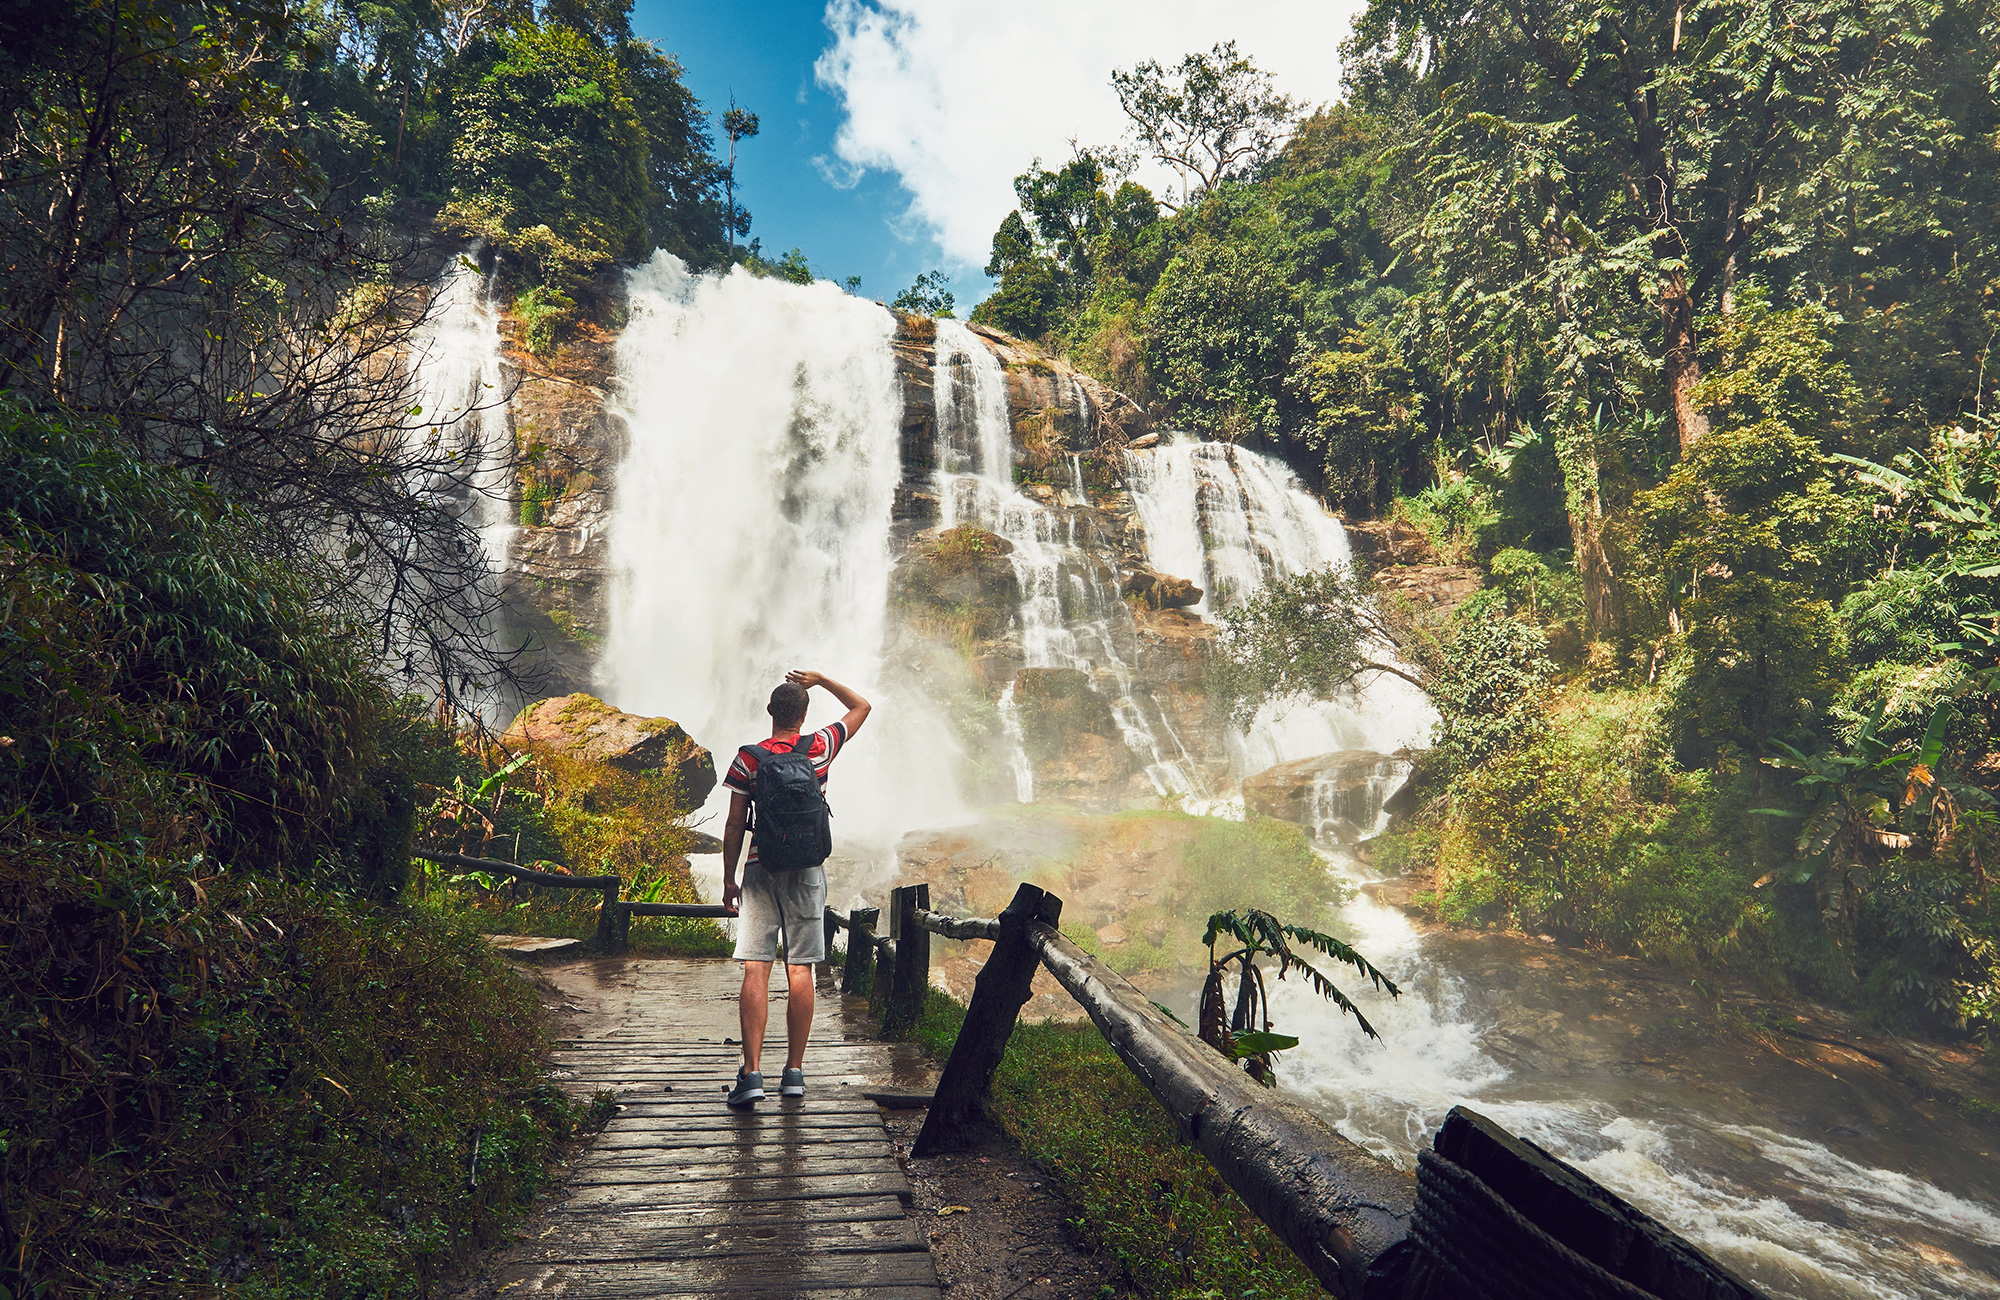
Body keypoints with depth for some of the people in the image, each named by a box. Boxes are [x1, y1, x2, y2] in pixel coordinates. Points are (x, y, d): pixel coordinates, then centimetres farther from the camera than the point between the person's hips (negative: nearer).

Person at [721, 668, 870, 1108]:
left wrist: (729, 879, 7)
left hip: (761, 870, -1)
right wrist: (820, 680, 19)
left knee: (756, 971, -2)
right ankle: (794, 1072, 9)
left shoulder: (748, 757, -2)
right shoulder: (820, 747, 0)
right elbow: (861, 707, 16)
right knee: (799, 970, 5)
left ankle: (752, 1073, -7)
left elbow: (734, 825, -1)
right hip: (806, 871, 1)